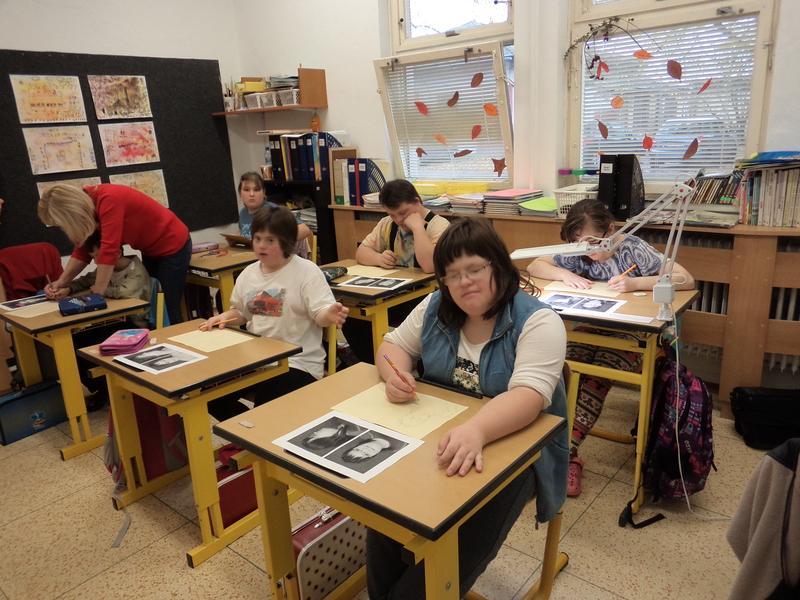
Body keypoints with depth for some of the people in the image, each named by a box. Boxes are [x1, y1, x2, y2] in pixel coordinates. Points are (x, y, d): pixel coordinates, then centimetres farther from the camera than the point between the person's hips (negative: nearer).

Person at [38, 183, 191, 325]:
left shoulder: (109, 200, -31)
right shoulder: (87, 203, -4)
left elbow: (108, 251, -33)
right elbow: (82, 250, 2)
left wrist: (96, 295, -28)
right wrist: (62, 281, -8)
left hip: (172, 245, -9)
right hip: (152, 249, 9)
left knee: (168, 309, -3)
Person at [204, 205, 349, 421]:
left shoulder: (306, 271, -9)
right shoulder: (248, 274, 10)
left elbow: (321, 313, -16)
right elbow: (240, 313, 23)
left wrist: (330, 315, -40)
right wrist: (224, 317, 1)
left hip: (297, 362, -6)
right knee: (213, 395, -7)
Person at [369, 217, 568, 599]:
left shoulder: (538, 322, -16)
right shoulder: (436, 308, 2)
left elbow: (528, 396, -29)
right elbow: (394, 345, 10)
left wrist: (475, 431, -48)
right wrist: (395, 374, -15)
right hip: (437, 436, 4)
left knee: (459, 546, -25)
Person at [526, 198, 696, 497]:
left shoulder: (634, 248, -11)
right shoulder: (577, 253, -1)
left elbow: (687, 280, -15)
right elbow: (534, 266, 3)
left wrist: (637, 283, -29)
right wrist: (565, 275, -17)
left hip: (630, 335, -3)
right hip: (590, 329, 3)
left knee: (597, 378, -31)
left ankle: (566, 451, -29)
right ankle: (565, 454, -25)